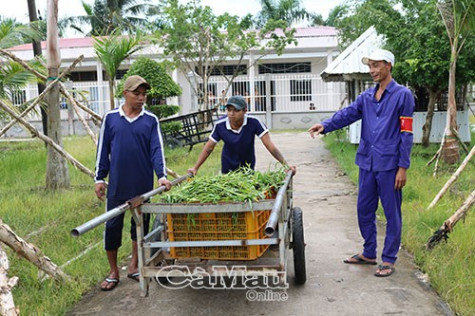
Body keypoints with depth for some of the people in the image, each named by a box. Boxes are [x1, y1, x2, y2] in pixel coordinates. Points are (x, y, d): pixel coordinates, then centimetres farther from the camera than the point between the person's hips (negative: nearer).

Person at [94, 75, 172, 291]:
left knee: (141, 225, 10)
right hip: (117, 185, 0)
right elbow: (102, 150, 6)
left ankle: (134, 266, 28)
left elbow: (157, 149, -5)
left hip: (143, 185, 1)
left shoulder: (150, 120, 2)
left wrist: (162, 175, -18)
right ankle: (113, 272, 19)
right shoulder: (111, 118, 3)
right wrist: (99, 178, 2)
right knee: (112, 226, 3)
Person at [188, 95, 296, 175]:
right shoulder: (220, 125, -22)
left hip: (248, 166, 0)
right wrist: (195, 168, -18)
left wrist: (286, 164, -36)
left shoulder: (254, 122, -26)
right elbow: (208, 148, -12)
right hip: (228, 168, 1)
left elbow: (269, 145, -28)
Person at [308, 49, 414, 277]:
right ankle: (369, 253, 28)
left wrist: (403, 167, -11)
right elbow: (348, 113, -2)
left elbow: (406, 134, -6)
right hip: (367, 162, 6)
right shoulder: (366, 96, 13)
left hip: (389, 164, -6)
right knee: (364, 210, 13)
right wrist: (326, 125, -22)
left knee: (392, 213, 4)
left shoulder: (402, 95, -3)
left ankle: (388, 260, 16)